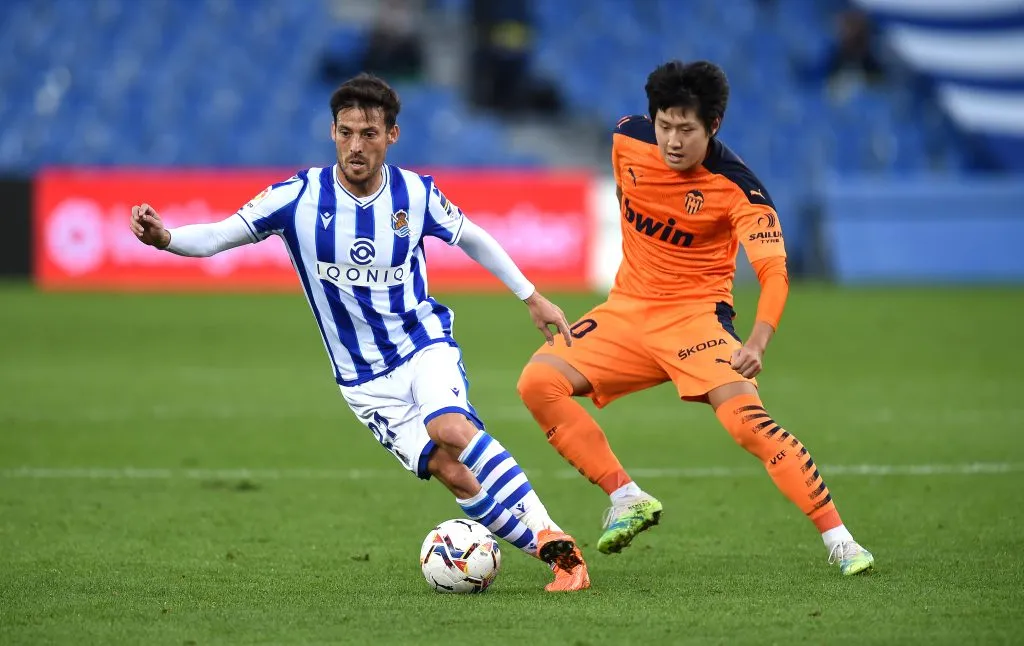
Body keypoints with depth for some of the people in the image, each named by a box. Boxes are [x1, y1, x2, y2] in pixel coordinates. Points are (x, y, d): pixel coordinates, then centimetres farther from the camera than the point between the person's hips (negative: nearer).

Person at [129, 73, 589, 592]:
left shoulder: (416, 194, -7)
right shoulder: (301, 196, -12)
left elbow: (471, 238, 12)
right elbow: (217, 237, -13)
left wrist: (531, 297, 18)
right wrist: (164, 238, -33)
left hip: (425, 343, 0)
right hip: (365, 381, 0)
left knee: (451, 428, -32)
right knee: (451, 472, -16)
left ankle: (553, 539, -29)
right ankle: (560, 562, -9)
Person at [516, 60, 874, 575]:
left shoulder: (737, 187, -20)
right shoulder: (627, 139, -6)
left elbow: (773, 271, -31)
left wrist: (757, 343, -48)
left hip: (695, 314, -5)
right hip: (627, 309, 5)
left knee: (745, 417, -27)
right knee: (538, 383, -12)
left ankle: (838, 540, -21)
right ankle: (627, 499, -2)